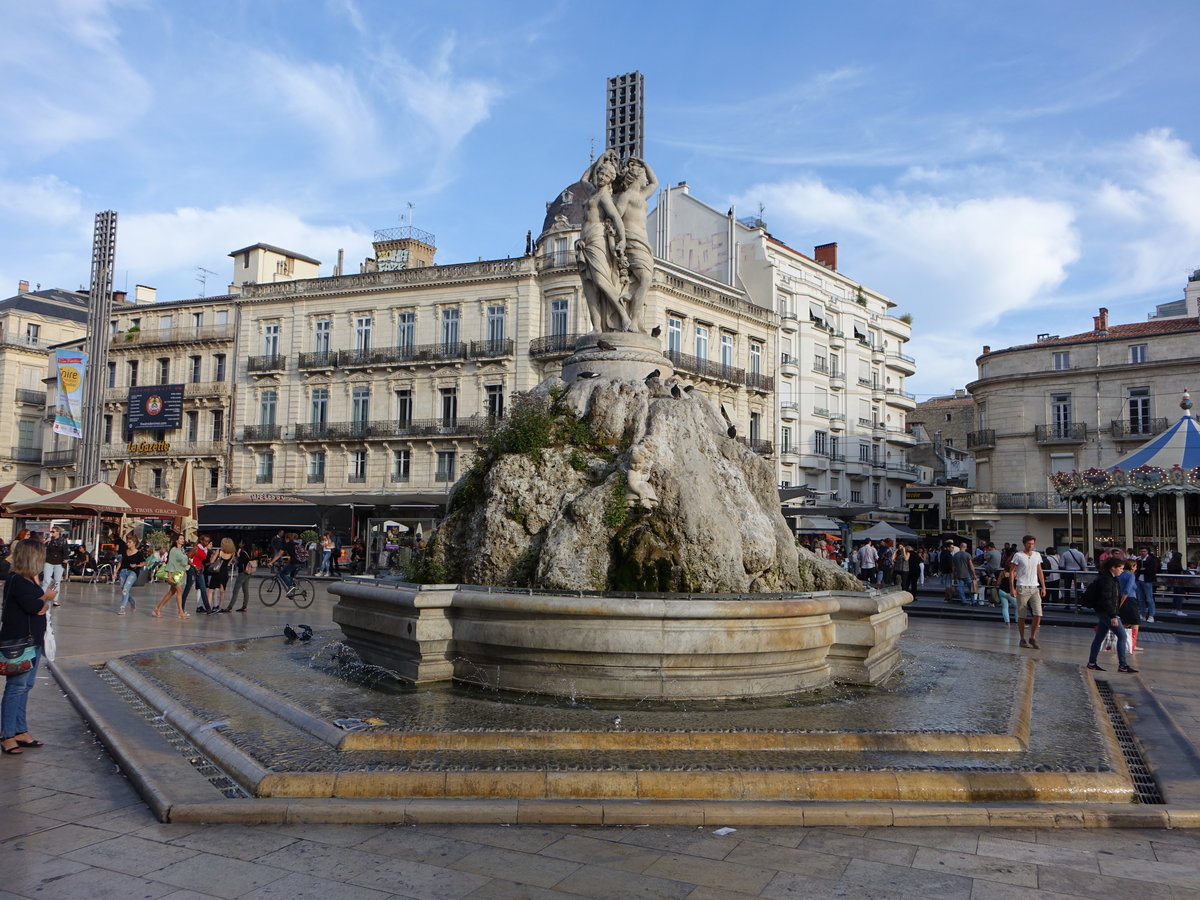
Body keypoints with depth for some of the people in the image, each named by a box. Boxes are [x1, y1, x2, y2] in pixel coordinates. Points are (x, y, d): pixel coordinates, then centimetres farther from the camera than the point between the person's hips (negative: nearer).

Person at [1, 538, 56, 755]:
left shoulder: (29, 580, 12)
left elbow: (41, 606, 14)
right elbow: (33, 606, -24)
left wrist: (43, 602, -6)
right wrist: (46, 597, -6)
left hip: (33, 640, 9)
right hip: (18, 642, -9)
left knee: (25, 687, 14)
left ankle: (21, 731, 22)